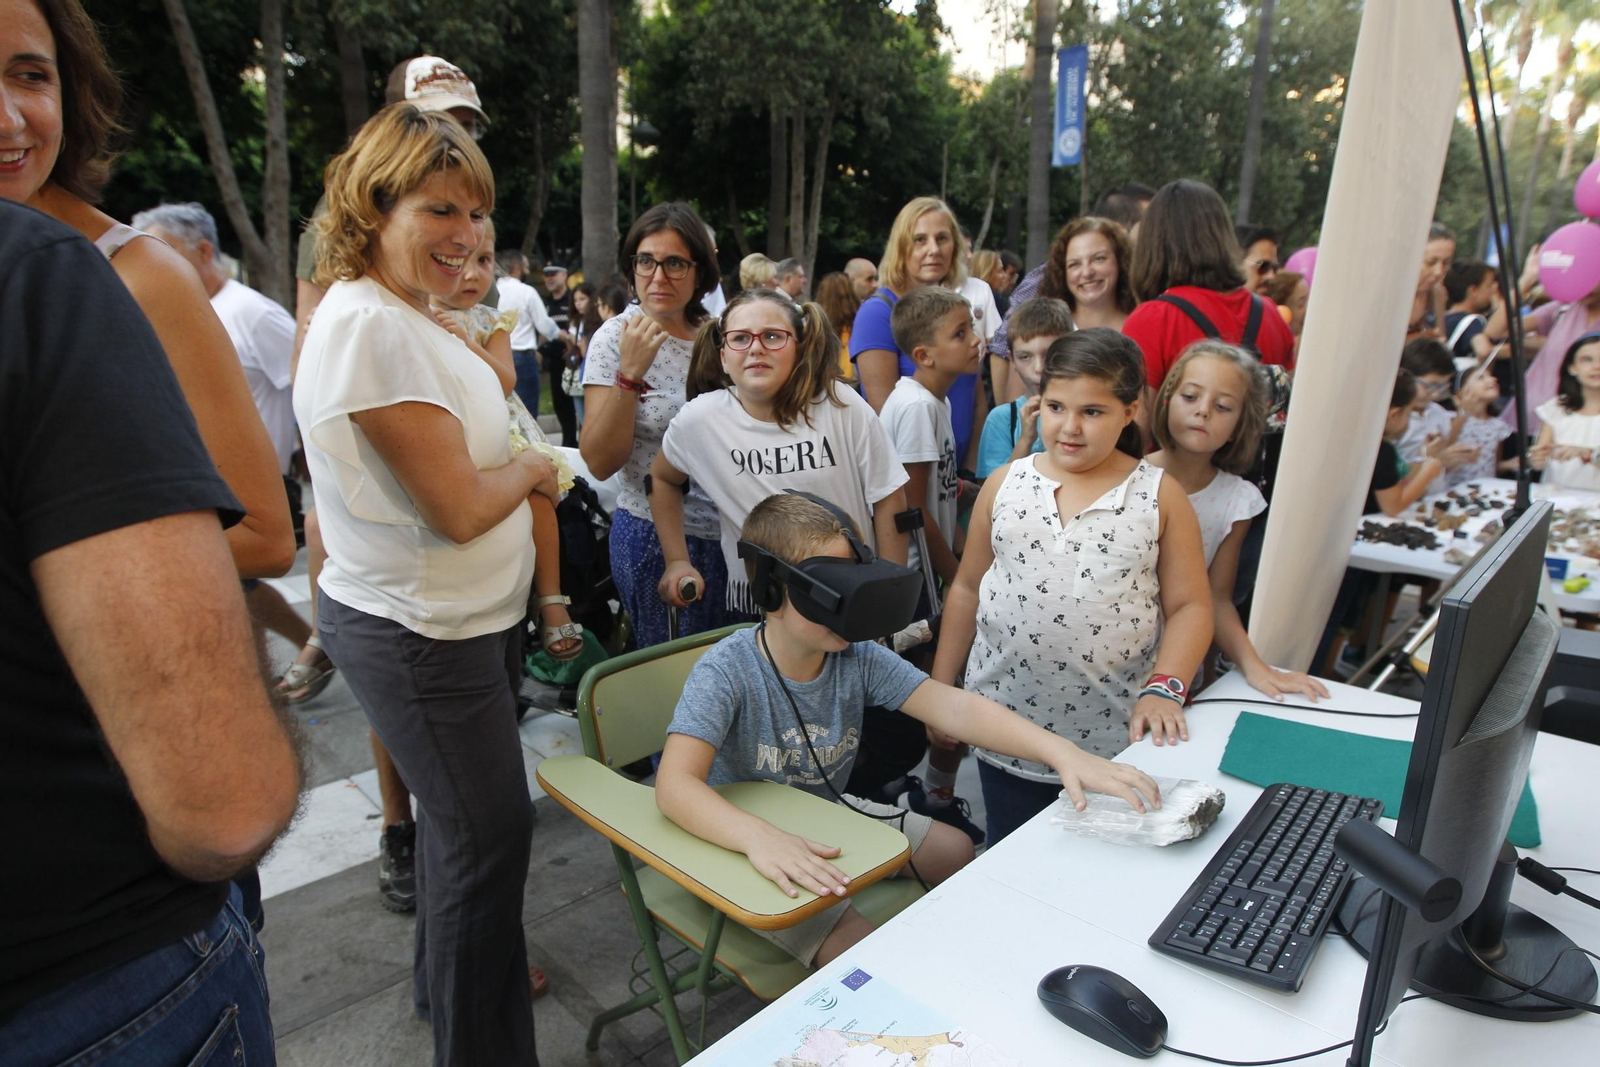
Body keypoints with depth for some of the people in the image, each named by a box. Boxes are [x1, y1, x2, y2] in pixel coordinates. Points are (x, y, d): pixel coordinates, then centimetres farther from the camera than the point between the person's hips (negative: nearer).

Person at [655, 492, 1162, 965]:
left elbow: (951, 707, -23)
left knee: (955, 851, 6)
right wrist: (760, 837, -56)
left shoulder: (858, 657, -14)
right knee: (856, 947, -23)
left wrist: (1060, 751, -37)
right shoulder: (726, 672, -28)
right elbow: (676, 783, -37)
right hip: (739, 841, -5)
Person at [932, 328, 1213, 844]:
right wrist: (940, 689, 8)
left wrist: (1164, 689, -15)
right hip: (1006, 733, 2)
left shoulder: (1161, 496, 0)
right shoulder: (1005, 484, 4)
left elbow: (1190, 606, 0)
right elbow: (967, 589, 9)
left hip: (1114, 738, -1)